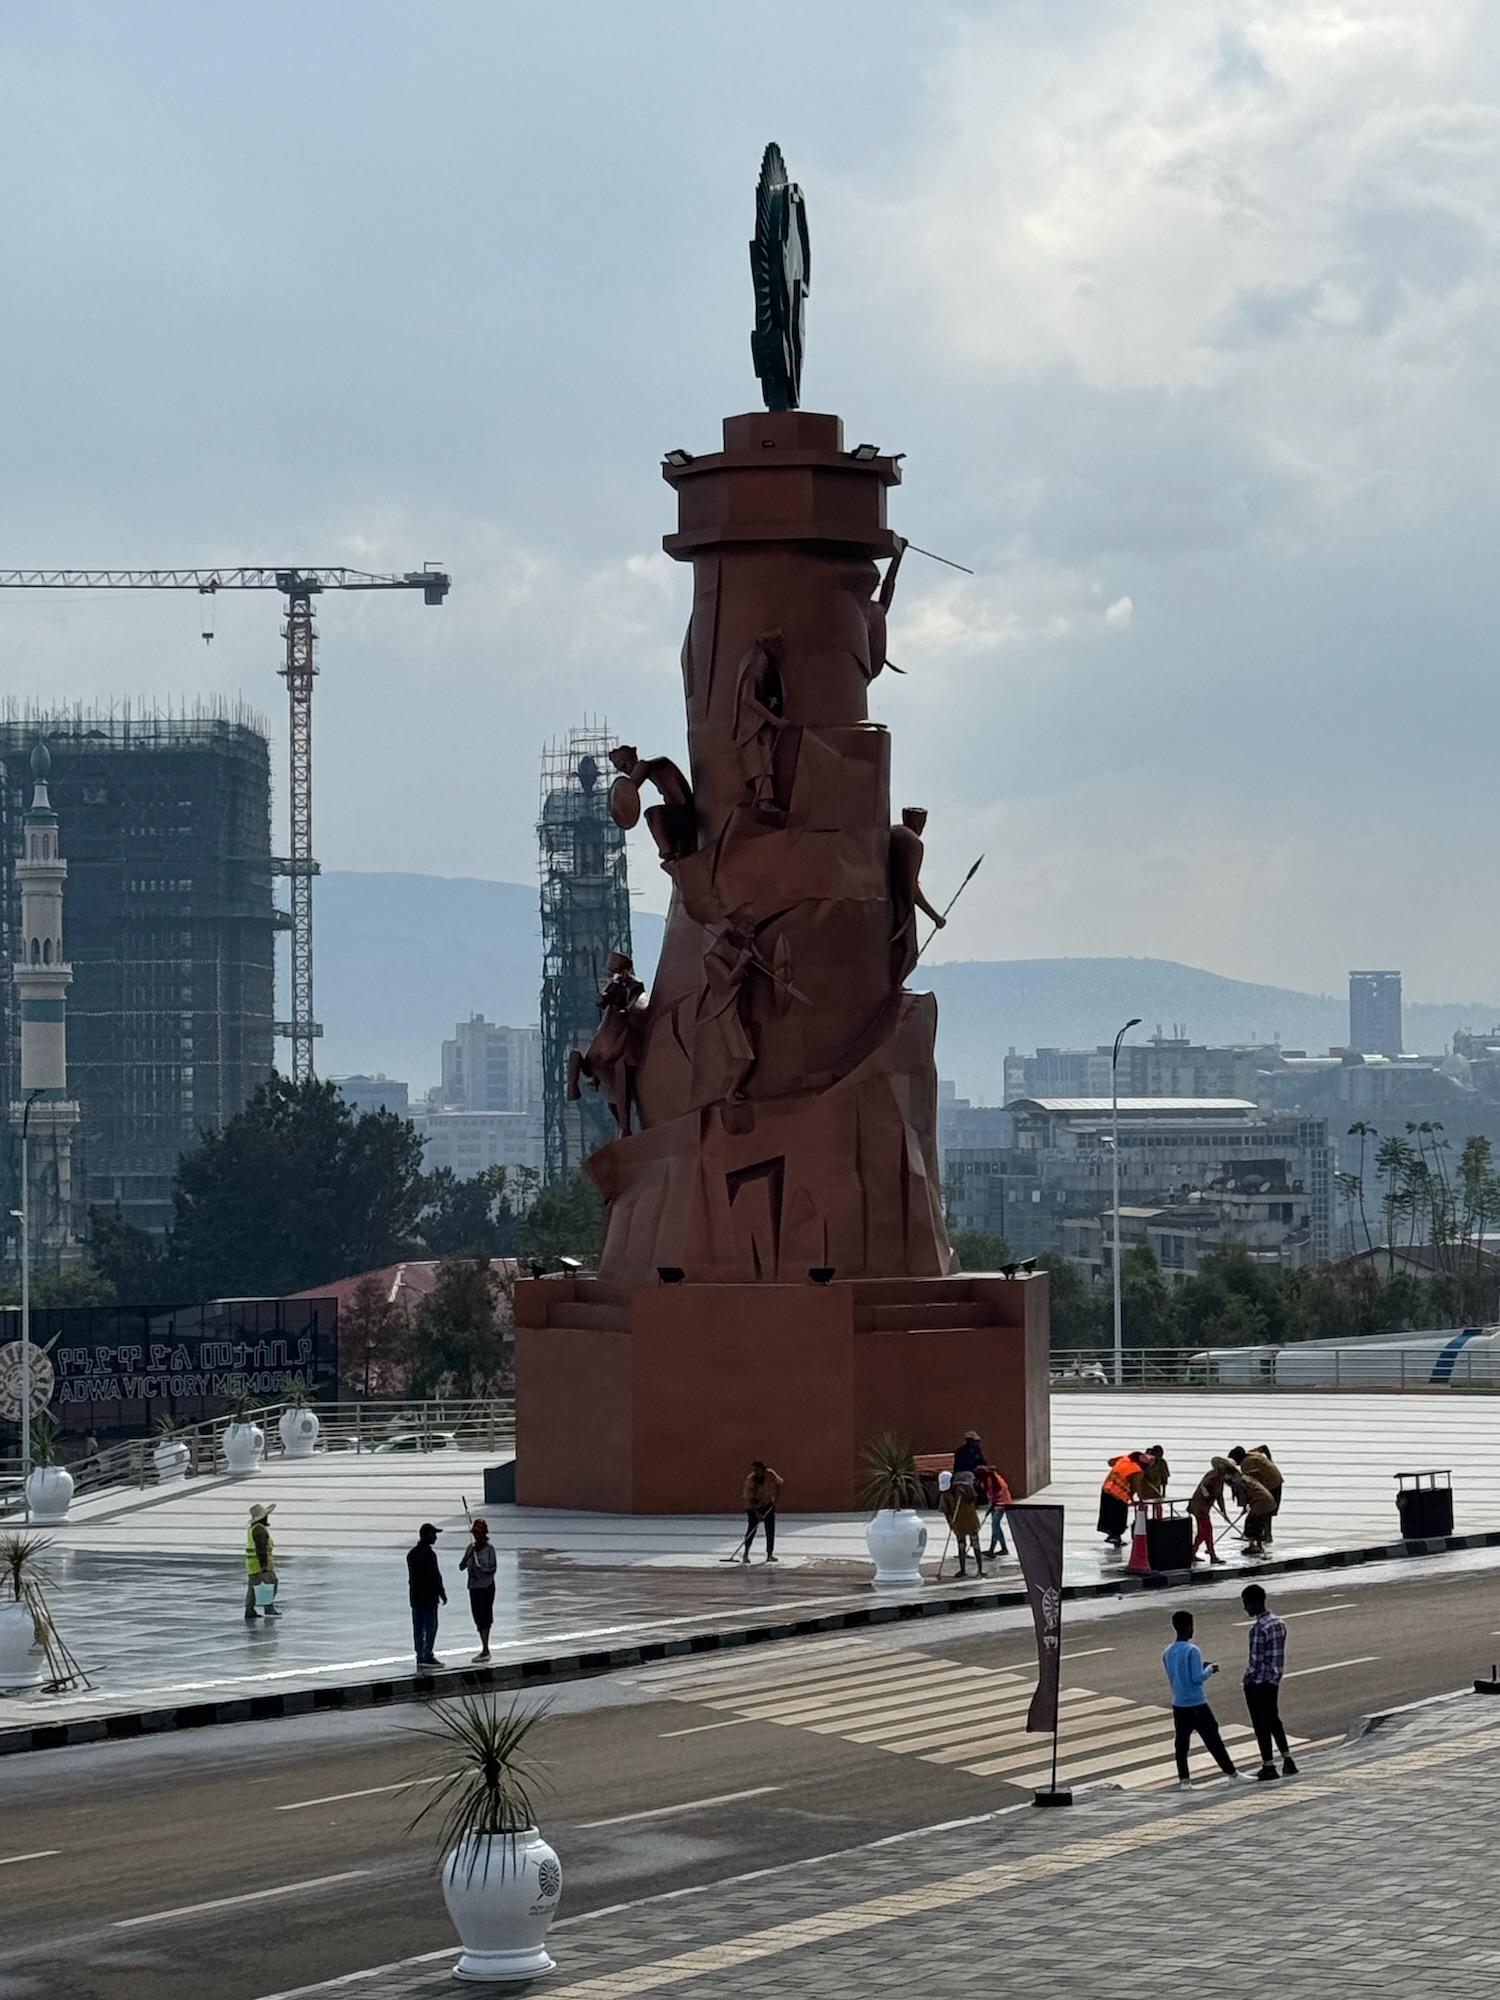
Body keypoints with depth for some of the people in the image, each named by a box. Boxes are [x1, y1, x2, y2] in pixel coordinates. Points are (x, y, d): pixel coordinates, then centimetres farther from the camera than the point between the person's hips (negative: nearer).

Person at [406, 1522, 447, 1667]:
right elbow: (435, 1576, -15)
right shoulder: (429, 1553, -15)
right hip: (429, 1595, -8)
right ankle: (427, 1656, -9)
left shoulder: (411, 1553, 13)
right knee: (430, 1625, -5)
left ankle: (420, 1656, 12)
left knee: (418, 1627, 10)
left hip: (415, 1595, 8)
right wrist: (442, 1593, -7)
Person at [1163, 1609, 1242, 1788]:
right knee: (1212, 1740, 3)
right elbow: (1197, 1678, -19)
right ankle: (1231, 1773, 11)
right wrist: (1209, 1670, 0)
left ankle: (1184, 1779, 2)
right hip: (1196, 1705, -6)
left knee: (1181, 1743, 7)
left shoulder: (1167, 1653, 6)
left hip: (1178, 1705, 6)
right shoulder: (1192, 1650, -15)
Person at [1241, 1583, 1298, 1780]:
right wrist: (1276, 1675, 18)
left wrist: (1247, 1680, -7)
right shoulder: (1278, 1623, 6)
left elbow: (1255, 1661, -21)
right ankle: (1288, 1761, 21)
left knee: (1261, 1725, 2)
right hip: (1274, 1681, 9)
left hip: (1258, 1682, -9)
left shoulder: (1259, 1628, -22)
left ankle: (1269, 1767, 7)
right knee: (1274, 1720, 20)